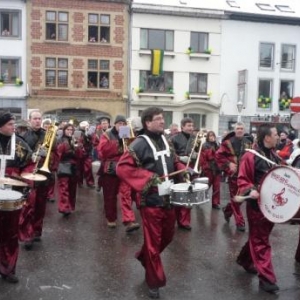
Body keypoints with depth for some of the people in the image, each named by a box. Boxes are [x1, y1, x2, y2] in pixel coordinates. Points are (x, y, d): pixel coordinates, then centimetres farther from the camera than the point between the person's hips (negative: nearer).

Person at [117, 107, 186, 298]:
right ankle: (155, 282, 20)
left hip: (168, 197, 7)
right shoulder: (140, 143, -14)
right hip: (151, 200, -7)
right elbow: (122, 167, -20)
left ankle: (145, 257, 46)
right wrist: (148, 177, -24)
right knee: (153, 241, 3)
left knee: (168, 235, 20)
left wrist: (185, 170, 2)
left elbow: (174, 161, 22)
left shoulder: (165, 140, 9)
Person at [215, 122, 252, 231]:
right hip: (234, 174, -5)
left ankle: (227, 209, 37)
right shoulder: (228, 142, -8)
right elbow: (218, 155, -8)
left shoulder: (248, 143, 7)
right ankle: (240, 222, 11)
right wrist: (228, 164, -16)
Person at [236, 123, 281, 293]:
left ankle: (245, 259, 41)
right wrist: (250, 190, -30)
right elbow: (242, 179, -14)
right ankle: (266, 278, 10)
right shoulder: (251, 156, -15)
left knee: (259, 236, 20)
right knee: (260, 240, 3)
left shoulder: (274, 155, 9)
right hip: (257, 204, -8)